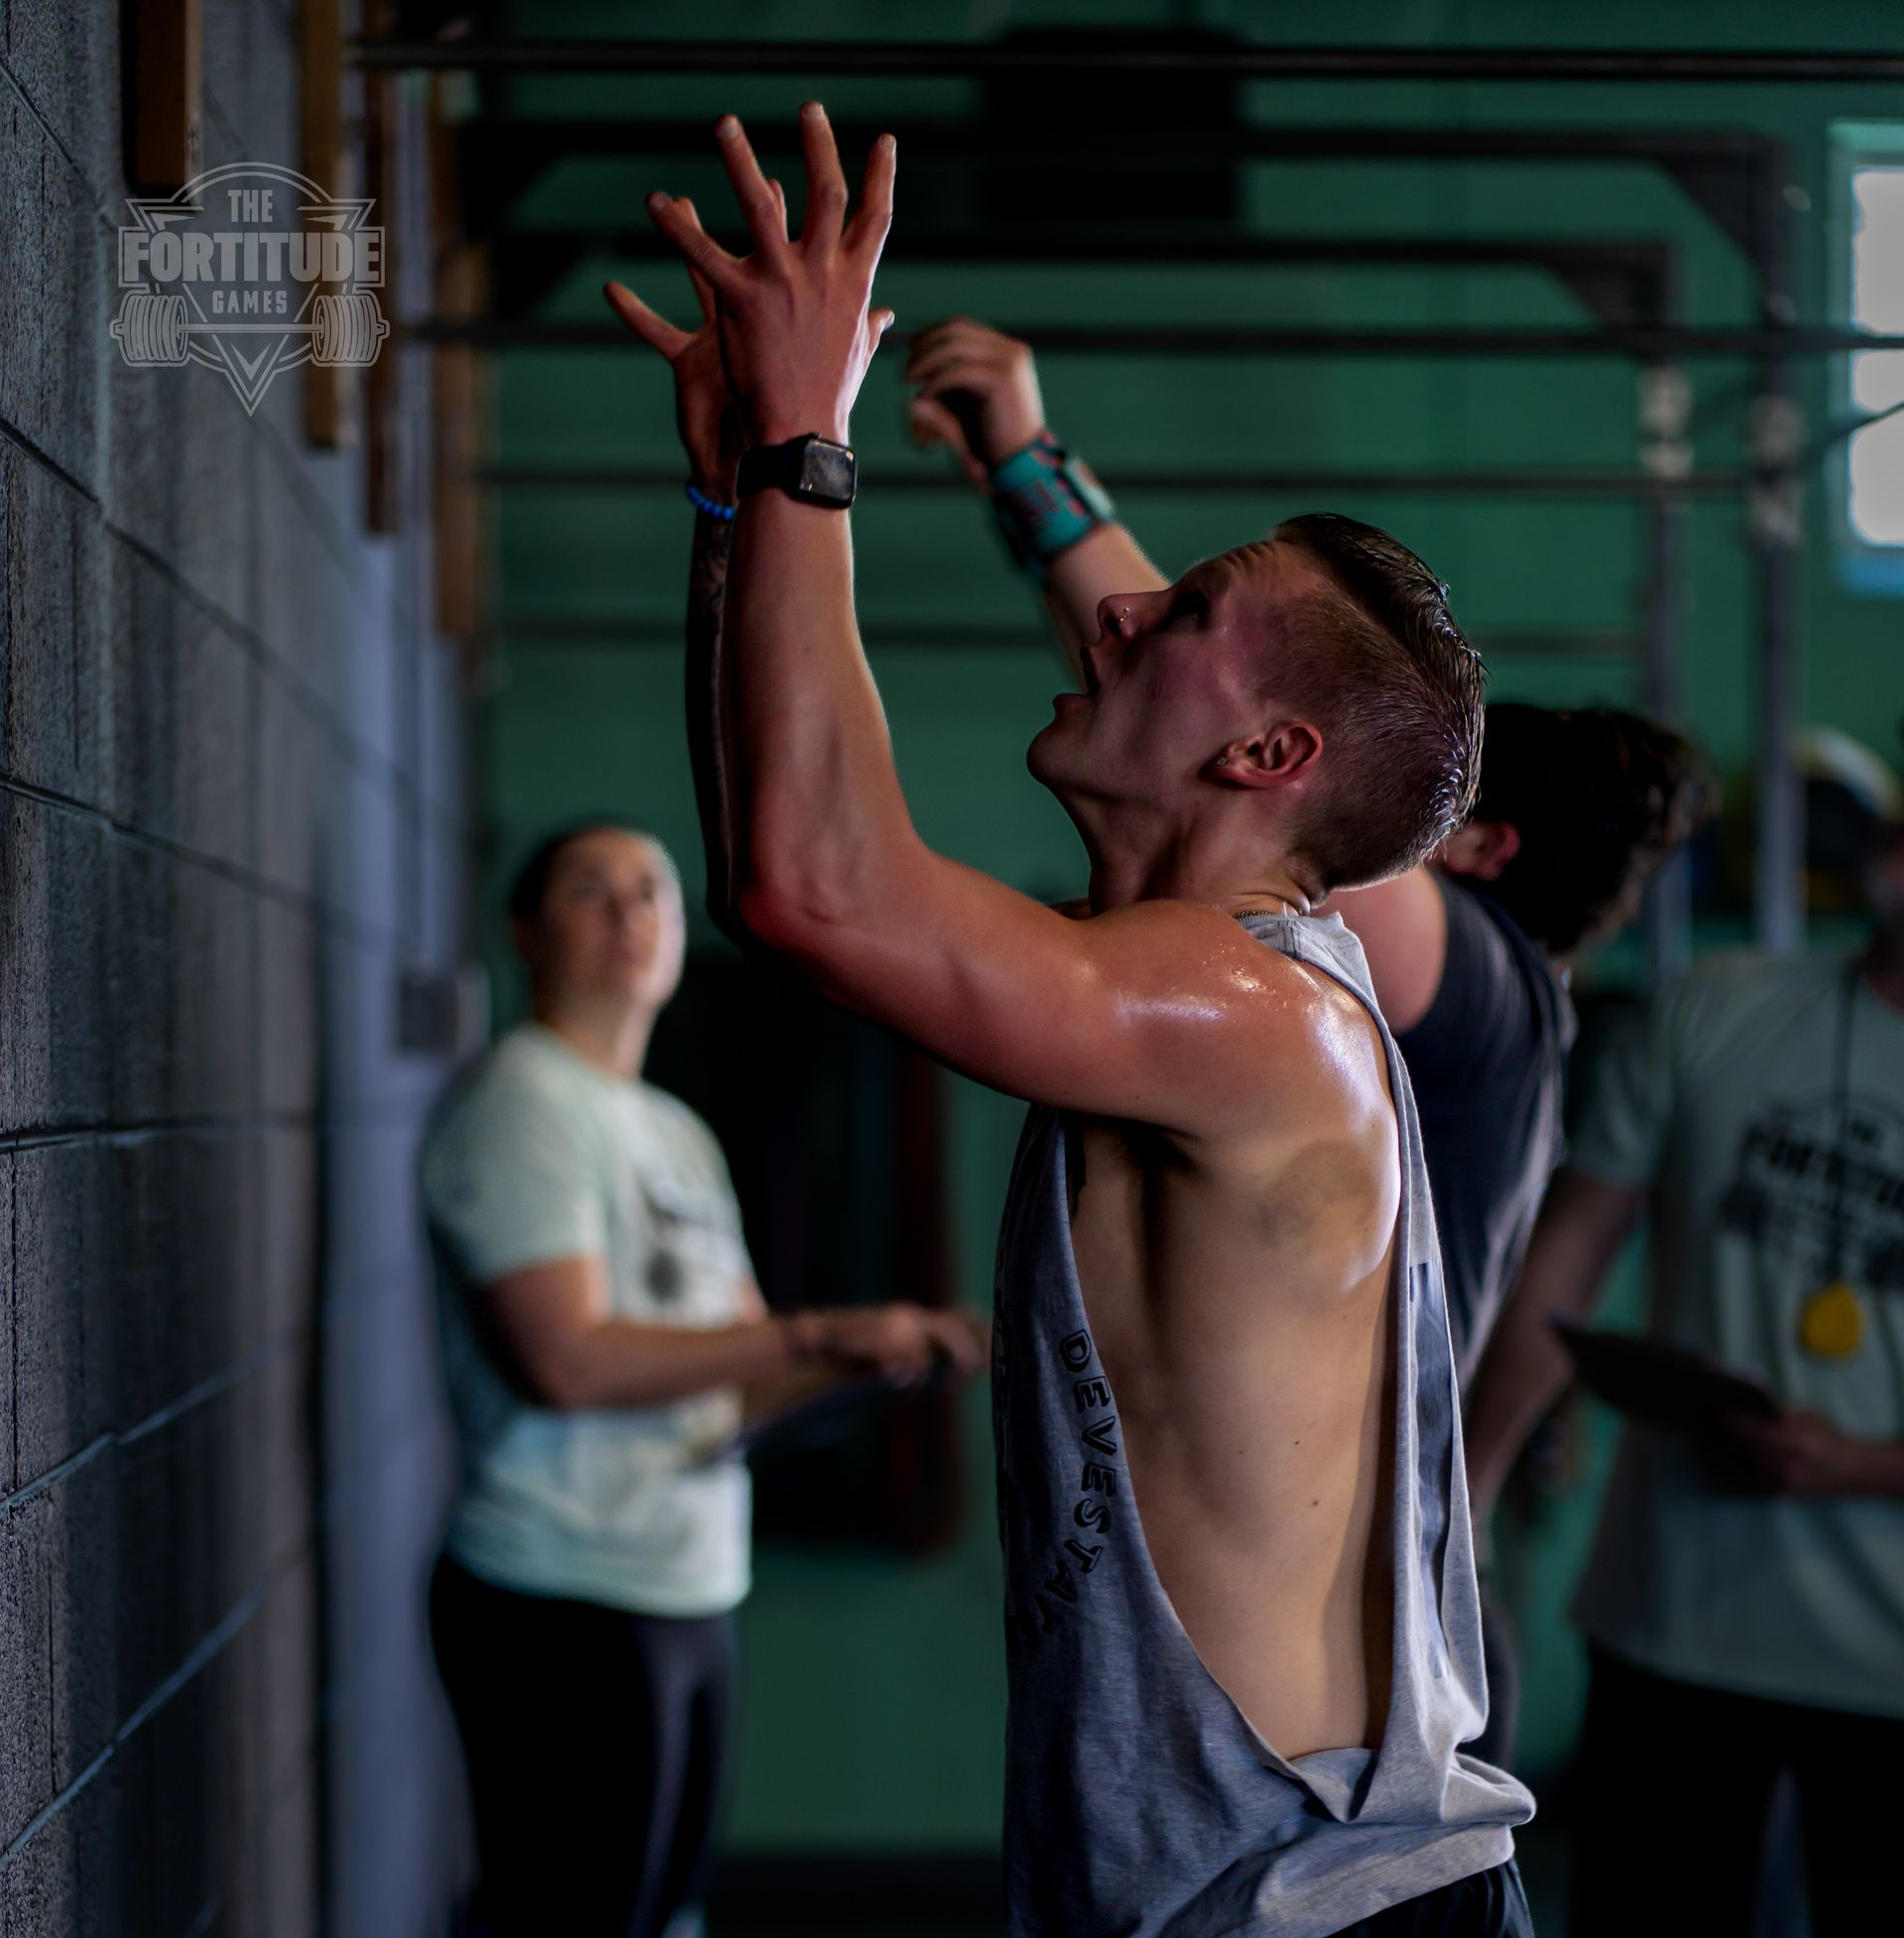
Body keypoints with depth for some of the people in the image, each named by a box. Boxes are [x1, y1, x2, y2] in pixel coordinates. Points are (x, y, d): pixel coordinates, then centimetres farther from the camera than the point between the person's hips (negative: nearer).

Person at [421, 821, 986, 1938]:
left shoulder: (679, 1133, 18)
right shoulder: (519, 1102, -9)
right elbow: (565, 1359, -20)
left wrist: (872, 1353, -1)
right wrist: (821, 1335, -19)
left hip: (696, 1595, 9)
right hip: (565, 1604, -9)